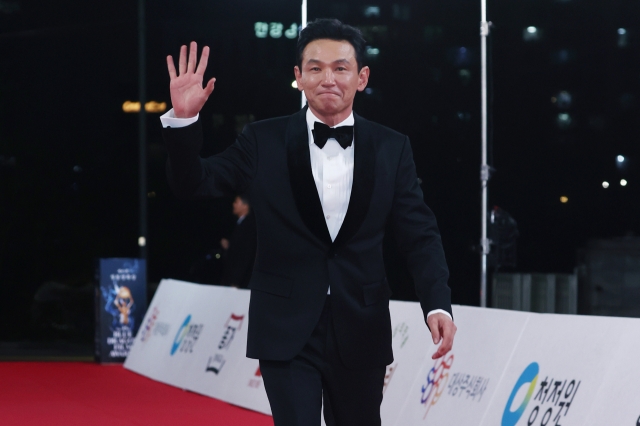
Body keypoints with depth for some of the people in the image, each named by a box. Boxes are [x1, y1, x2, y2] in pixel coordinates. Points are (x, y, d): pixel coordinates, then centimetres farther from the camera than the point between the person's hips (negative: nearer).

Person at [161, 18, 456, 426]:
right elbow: (194, 184, 1)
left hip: (360, 333, 2)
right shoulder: (264, 142, 0)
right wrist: (183, 119, -16)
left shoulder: (392, 148, 2)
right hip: (287, 331, -2)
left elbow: (419, 234, 0)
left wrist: (438, 304, -15)